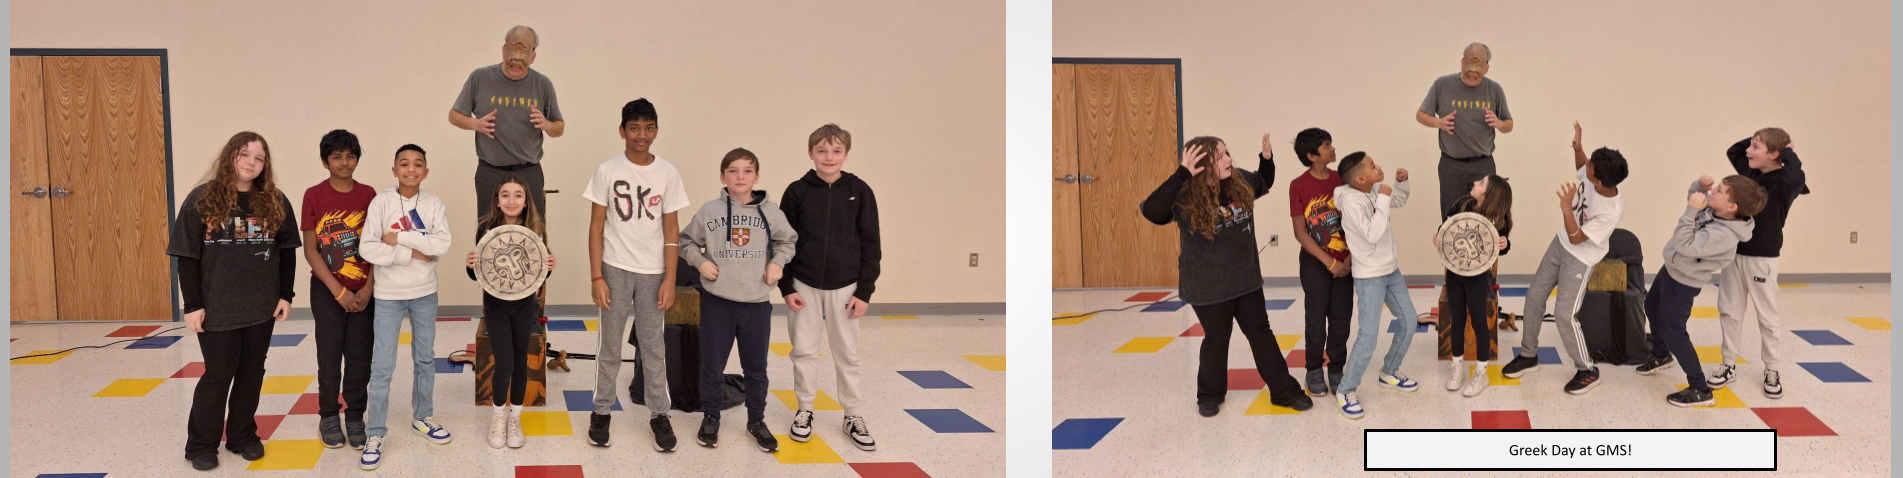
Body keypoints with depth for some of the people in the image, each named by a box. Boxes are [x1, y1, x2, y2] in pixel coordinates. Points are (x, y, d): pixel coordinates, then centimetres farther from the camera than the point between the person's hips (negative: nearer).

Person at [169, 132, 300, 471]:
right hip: (218, 308, -3)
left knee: (251, 371, 10)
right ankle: (201, 444, 16)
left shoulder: (275, 202, 2)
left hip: (262, 306, 3)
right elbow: (187, 257, -7)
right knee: (219, 374, 3)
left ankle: (243, 435, 24)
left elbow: (286, 252, 8)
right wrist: (192, 305, -10)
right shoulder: (202, 200, -7)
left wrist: (286, 295, 3)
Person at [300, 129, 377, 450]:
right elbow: (310, 250, -6)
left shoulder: (368, 195, 2)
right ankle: (328, 416, 21)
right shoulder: (314, 195, -4)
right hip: (327, 291, -1)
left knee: (359, 355, 4)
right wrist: (339, 291, -11)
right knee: (330, 354, 7)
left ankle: (355, 418, 15)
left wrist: (368, 288, -8)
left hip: (364, 292, 2)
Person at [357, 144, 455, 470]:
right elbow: (368, 249, -17)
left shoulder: (433, 204, -2)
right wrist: (413, 253, -19)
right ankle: (375, 434, 6)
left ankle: (422, 418, 33)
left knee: (425, 359, 16)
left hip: (425, 294, 3)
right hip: (389, 296, -3)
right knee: (382, 366, -2)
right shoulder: (381, 202, -9)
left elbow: (443, 245, -15)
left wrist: (399, 238, -18)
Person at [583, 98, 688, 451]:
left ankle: (659, 414, 15)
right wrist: (597, 278, -6)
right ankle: (601, 411, 18)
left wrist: (670, 279, -2)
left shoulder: (667, 173, 1)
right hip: (615, 269, -1)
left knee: (654, 346, 5)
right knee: (610, 345, 5)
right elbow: (596, 227, 0)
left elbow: (671, 230, 3)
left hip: (653, 272, 1)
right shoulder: (607, 171, -2)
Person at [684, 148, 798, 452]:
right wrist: (700, 262, -8)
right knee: (712, 365, 8)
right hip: (717, 302, -1)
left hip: (757, 303, 1)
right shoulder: (709, 211, -3)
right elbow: (687, 242, 8)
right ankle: (711, 418, 27)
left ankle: (756, 421, 28)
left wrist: (778, 262, -3)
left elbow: (787, 241, 14)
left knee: (756, 368, 12)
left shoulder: (771, 212, -1)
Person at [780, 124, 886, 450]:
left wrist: (864, 291, -5)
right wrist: (786, 287, -3)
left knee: (847, 353, 7)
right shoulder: (797, 192, -4)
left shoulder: (859, 191, -4)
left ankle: (853, 416, 17)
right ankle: (804, 410, 22)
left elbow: (870, 243, -1)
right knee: (804, 351, 8)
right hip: (804, 286, 0)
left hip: (845, 287, 0)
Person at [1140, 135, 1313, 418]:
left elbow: (1264, 185, 18)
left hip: (1246, 279, 5)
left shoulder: (1240, 182, -6)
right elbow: (1151, 212, -41)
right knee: (1216, 339, 9)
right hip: (1208, 286, -5)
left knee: (1261, 333, 14)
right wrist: (1183, 174, -46)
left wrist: (1267, 157, -2)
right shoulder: (1185, 197, -22)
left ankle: (1284, 391, 24)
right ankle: (1210, 395, 30)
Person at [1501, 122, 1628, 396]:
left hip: (1580, 259, -7)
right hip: (1560, 244, 7)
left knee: (1564, 315, -7)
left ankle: (1587, 371, 15)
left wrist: (1566, 209, -43)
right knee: (1534, 296, 12)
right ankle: (1528, 356, 29)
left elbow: (1576, 238, -29)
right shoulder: (1594, 175, -19)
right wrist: (1577, 147, -11)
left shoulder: (1612, 211, -35)